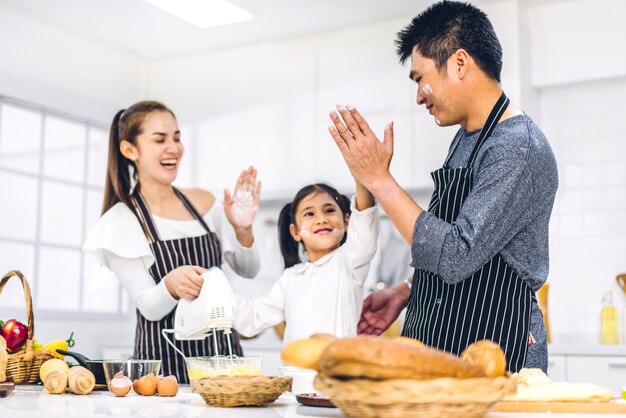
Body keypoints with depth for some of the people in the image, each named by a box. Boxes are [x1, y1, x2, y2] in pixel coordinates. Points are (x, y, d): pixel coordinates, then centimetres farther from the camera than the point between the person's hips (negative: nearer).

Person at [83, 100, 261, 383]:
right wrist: (171, 285, -27)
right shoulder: (121, 220, -4)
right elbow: (149, 307, -7)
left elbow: (248, 270, 12)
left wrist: (243, 230, -6)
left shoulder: (204, 201, 8)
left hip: (222, 352, 3)